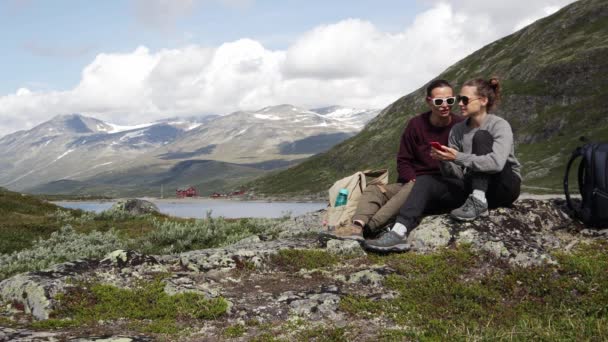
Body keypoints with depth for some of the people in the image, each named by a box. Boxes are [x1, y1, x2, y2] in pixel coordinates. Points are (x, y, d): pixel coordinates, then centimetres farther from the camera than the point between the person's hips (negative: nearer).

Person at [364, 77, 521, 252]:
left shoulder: (499, 125, -9)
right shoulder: (457, 130, 7)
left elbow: (496, 163, -28)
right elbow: (456, 174, 4)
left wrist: (458, 157, -30)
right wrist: (444, 160, -17)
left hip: (504, 187, -5)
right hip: (471, 187, 5)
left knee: (481, 136, -23)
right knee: (425, 181, -16)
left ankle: (478, 202, -29)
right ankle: (399, 232, -38)